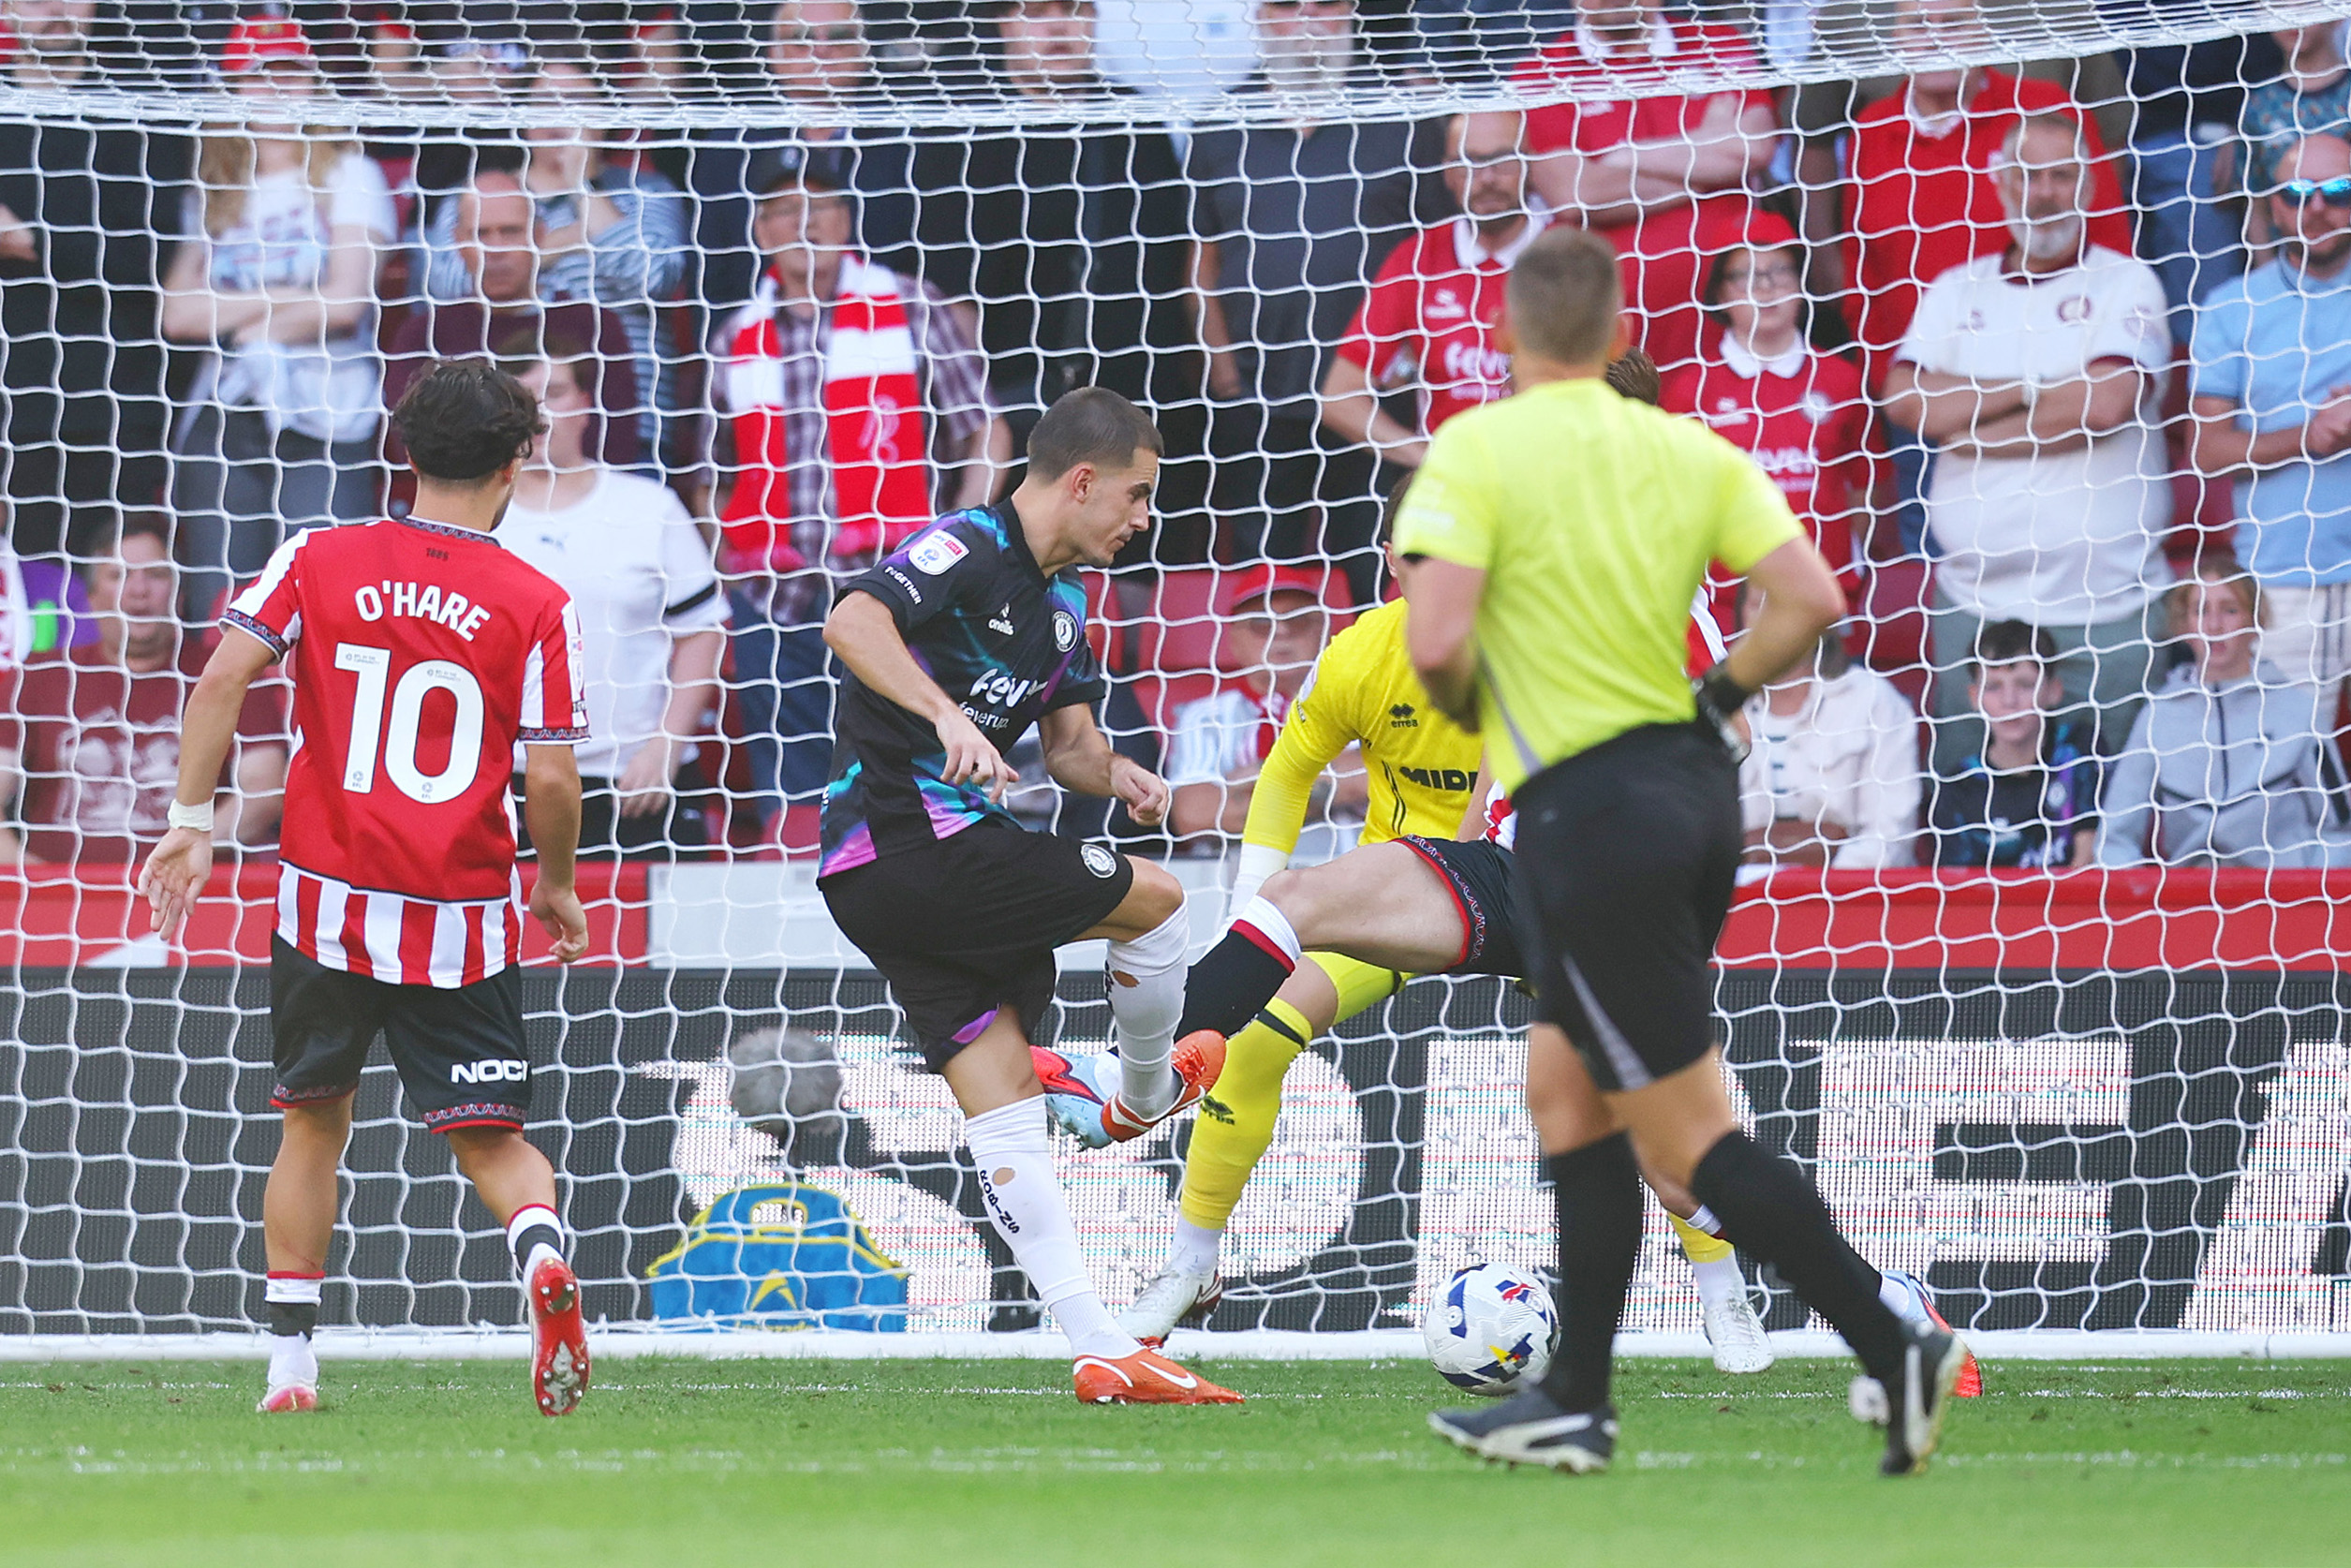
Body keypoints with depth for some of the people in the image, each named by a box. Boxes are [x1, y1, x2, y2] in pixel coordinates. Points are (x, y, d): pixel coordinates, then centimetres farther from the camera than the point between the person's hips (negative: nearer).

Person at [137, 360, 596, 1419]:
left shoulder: (317, 562, 2)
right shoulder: (537, 607, -3)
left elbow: (224, 675, -10)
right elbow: (551, 782, -6)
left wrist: (191, 823, -6)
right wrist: (555, 888, 12)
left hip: (327, 905, 1)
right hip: (463, 923, -1)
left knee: (313, 1123, 19)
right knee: (491, 1137, 5)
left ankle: (289, 1362, 18)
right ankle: (542, 1253, -27)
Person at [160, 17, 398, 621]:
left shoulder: (349, 175, 5)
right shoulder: (215, 193, 17)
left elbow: (344, 304, -7)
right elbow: (179, 310, 3)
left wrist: (237, 316, 1)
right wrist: (283, 299, -5)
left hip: (323, 421, -4)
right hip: (223, 418, 4)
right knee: (216, 616, -1)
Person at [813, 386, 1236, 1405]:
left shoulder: (1061, 603, 18)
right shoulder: (967, 549, -12)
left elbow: (1069, 746, 24)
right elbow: (852, 622, -28)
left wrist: (1118, 775, 1)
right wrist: (949, 716, -40)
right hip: (924, 845, -10)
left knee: (1004, 1111, 4)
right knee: (1153, 899, 4)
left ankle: (1100, 1350, 0)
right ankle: (1146, 1094, 29)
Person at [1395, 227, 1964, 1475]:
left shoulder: (1476, 450, -9)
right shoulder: (1688, 450, 6)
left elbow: (1436, 642, -21)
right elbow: (1810, 599, -4)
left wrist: (1465, 711, 1)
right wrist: (1719, 695, 11)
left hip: (1587, 809, -7)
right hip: (1694, 788, 7)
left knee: (1688, 1140, -3)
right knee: (1566, 1091, 20)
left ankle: (1896, 1349, -12)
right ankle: (1576, 1404, 23)